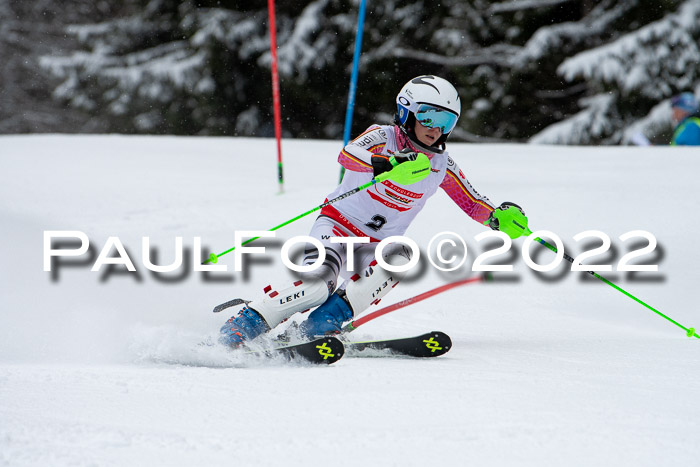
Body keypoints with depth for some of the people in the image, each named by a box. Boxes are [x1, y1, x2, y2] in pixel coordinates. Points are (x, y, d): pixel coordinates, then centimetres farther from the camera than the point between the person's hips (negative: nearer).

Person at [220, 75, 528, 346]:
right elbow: (347, 155, -32)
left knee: (399, 259, -30)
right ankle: (242, 325, -20)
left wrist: (500, 217, -13)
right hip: (338, 224, -5)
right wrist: (389, 163, -52)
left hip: (376, 246, 5)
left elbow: (475, 205, 10)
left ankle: (322, 324, -29)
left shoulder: (443, 166, 3)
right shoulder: (384, 137, -12)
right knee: (318, 283, -30)